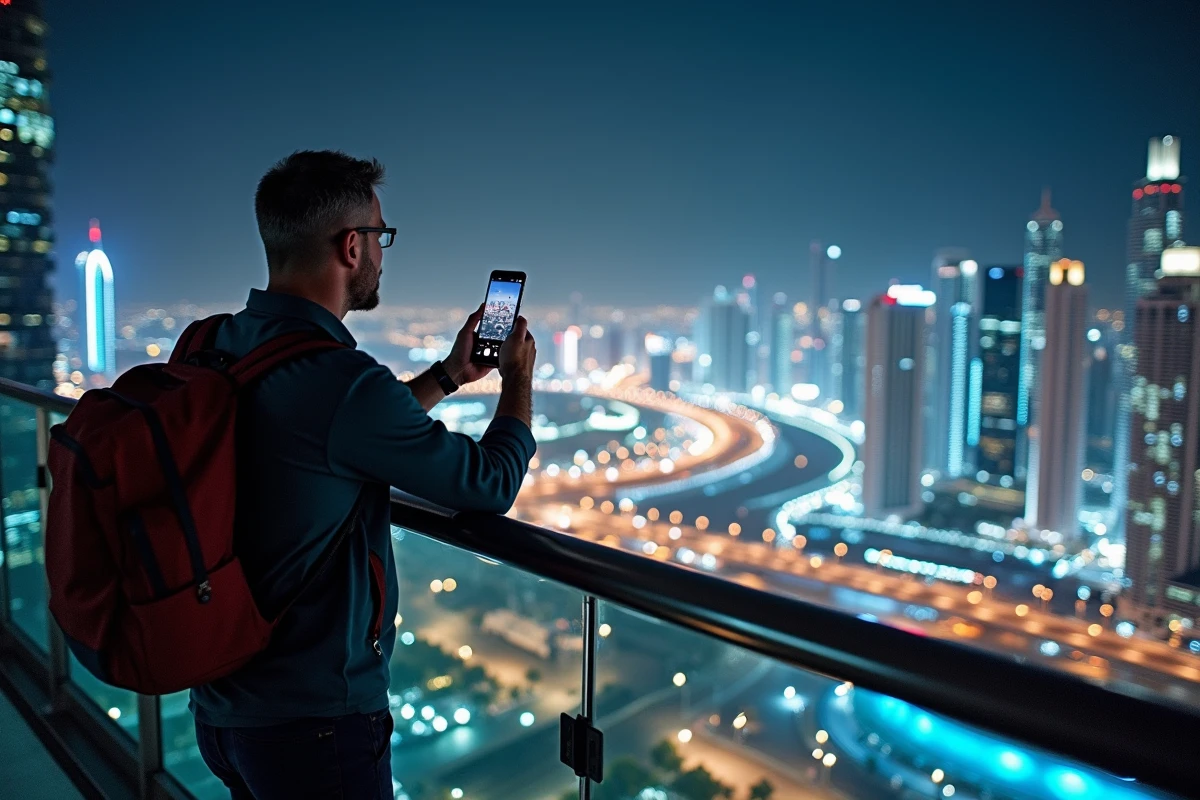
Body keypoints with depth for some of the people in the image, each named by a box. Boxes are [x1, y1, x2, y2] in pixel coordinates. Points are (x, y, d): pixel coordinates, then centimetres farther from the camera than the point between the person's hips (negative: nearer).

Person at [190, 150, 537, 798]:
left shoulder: (211, 349, 0)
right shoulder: (337, 377, -27)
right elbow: (491, 484, -15)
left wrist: (449, 375, 17)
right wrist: (519, 378, 2)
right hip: (312, 717, -8)